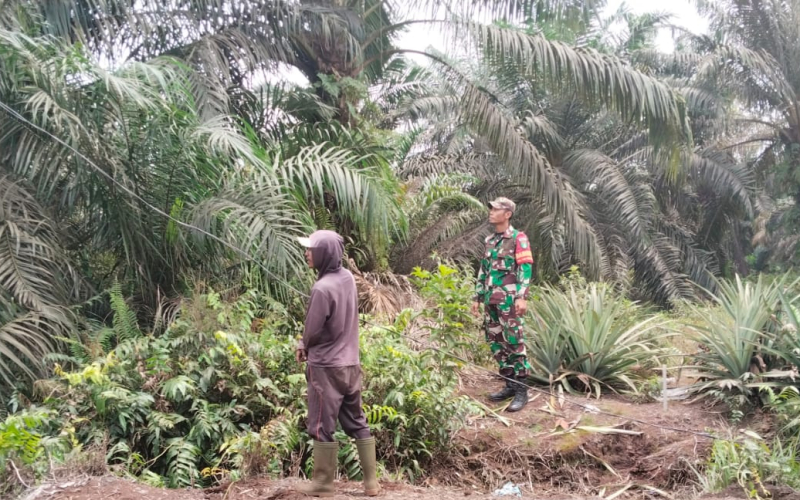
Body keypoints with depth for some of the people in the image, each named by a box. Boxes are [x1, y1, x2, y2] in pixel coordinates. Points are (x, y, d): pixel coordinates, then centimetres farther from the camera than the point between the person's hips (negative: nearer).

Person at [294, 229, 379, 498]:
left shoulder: (322, 288, -23)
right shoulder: (347, 277, 2)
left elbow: (313, 330, -16)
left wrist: (304, 346, 7)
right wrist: (305, 344, 7)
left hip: (326, 367, -8)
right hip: (350, 363, 8)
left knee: (322, 428, 7)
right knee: (357, 423, 15)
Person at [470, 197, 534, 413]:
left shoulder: (518, 238, -4)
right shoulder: (489, 241, 17)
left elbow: (526, 269, -12)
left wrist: (522, 297, -21)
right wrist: (478, 298, 17)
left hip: (509, 299, -7)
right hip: (491, 300, 8)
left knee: (514, 343, -7)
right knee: (496, 343, 9)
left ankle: (521, 391, -2)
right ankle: (510, 385, 19)